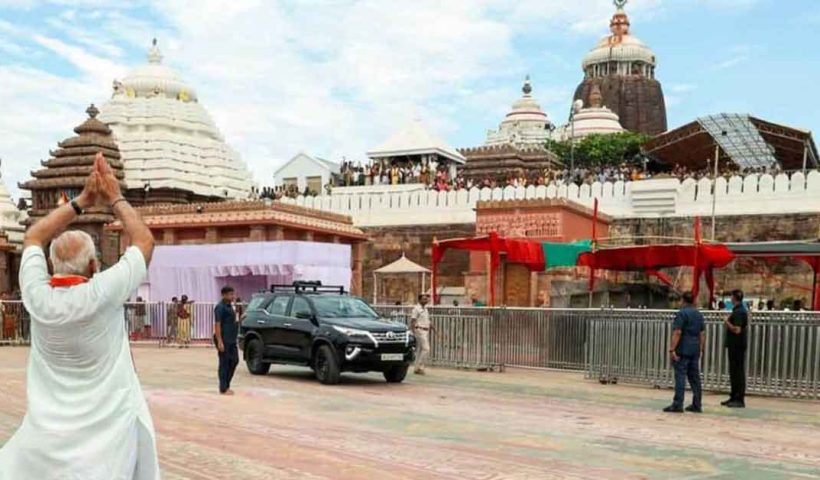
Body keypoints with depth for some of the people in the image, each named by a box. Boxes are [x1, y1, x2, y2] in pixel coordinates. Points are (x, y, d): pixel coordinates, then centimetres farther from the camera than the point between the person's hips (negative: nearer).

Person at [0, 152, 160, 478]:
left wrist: (82, 200, 9)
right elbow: (145, 241, -4)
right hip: (106, 431, -2)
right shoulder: (103, 294, -17)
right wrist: (115, 199, 5)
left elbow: (33, 237, 10)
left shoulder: (37, 297, -9)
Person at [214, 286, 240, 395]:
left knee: (234, 361, 10)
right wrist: (220, 342, -22)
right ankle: (223, 389, 4)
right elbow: (217, 325, -18)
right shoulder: (220, 307, -12)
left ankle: (226, 385, 20)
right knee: (224, 363, -3)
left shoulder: (230, 306, 15)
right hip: (224, 340, -9)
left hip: (232, 340, 9)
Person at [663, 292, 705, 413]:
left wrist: (672, 349, -16)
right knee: (695, 377, 11)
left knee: (680, 376, -7)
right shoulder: (699, 314, 13)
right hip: (695, 350, 7)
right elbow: (702, 333, 14)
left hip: (683, 350, -7)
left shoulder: (682, 313, -9)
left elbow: (677, 333, -16)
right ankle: (697, 404, 13)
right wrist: (701, 349, 19)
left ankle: (677, 404, -8)